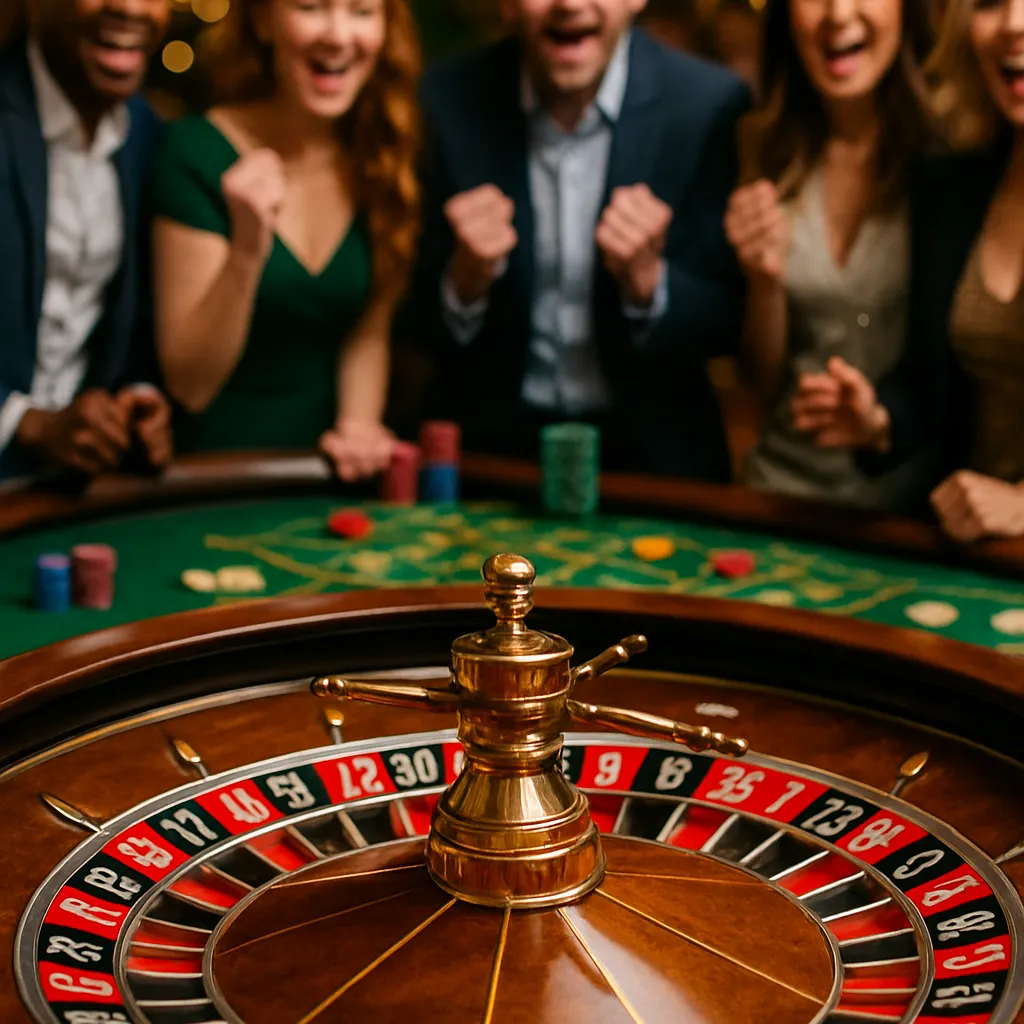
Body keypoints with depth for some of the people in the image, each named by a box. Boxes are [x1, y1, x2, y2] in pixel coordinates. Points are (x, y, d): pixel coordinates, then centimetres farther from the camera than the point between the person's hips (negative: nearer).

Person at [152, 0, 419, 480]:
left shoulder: (381, 153, 3)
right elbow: (188, 383, -12)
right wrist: (247, 250, -25)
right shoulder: (199, 154, -11)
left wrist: (358, 424, -7)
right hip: (214, 467, -3)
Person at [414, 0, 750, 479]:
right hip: (494, 440, 1)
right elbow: (423, 329, 1)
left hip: (647, 449, 0)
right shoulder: (449, 99, -5)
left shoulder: (709, 104, -8)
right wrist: (467, 278, -20)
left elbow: (722, 324, -2)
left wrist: (645, 279, -21)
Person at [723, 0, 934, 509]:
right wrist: (764, 281, -8)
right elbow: (764, 383, 9)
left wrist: (890, 421, -14)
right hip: (786, 480, 3)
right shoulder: (769, 148, 6)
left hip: (910, 495, -2)